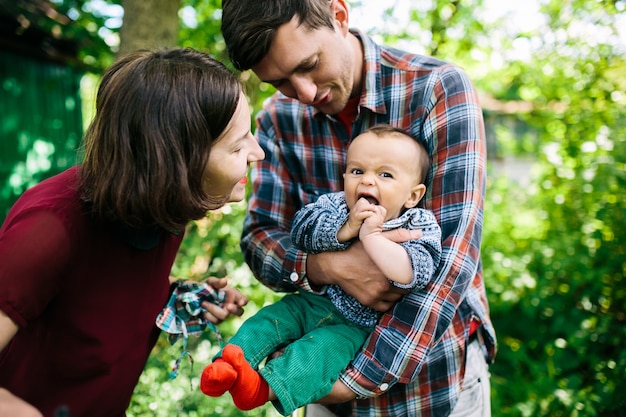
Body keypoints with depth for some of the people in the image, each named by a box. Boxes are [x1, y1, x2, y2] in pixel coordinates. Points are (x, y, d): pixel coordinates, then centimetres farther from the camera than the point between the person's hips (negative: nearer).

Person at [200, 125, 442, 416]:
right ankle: (227, 366, -18)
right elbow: (300, 229, -15)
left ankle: (264, 389, -42)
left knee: (320, 347, -28)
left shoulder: (419, 227, -12)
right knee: (273, 317, -12)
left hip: (357, 325, -5)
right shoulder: (335, 205, -1)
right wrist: (346, 229, -28)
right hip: (317, 302, 6)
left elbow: (413, 273, -29)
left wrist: (371, 236, -32)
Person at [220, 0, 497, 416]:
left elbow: (453, 253, -22)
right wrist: (329, 267, -26)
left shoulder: (440, 88, -17)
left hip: (434, 362, -3)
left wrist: (361, 379, -24)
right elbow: (259, 237, -6)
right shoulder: (279, 117, -5)